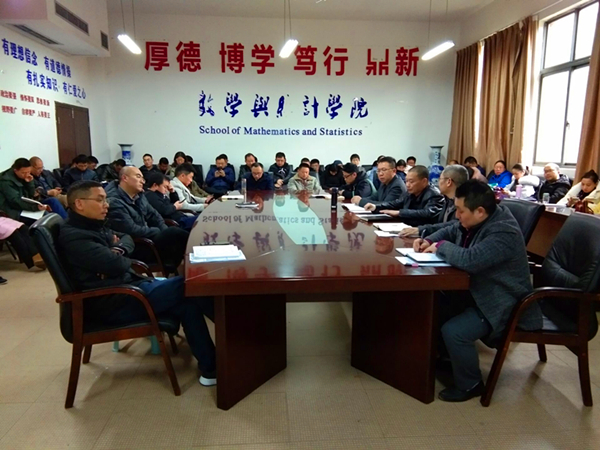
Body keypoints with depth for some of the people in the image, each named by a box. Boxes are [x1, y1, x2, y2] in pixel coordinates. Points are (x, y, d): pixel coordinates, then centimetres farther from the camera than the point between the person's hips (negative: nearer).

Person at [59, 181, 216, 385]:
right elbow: (116, 265, -24)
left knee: (187, 303, -10)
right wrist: (132, 262, 0)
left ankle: (211, 367, -7)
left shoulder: (94, 226, 16)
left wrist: (119, 249, -3)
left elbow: (127, 238, 22)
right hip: (112, 302, -10)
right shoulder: (73, 236, -16)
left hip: (127, 285, 10)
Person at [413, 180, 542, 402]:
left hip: (501, 302, -10)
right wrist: (429, 241, -4)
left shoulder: (503, 233, -30)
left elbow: (468, 260, -43)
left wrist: (440, 247, -24)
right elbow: (449, 231, 17)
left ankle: (470, 385, 2)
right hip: (476, 291, 10)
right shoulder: (474, 220, -1)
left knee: (453, 331, -23)